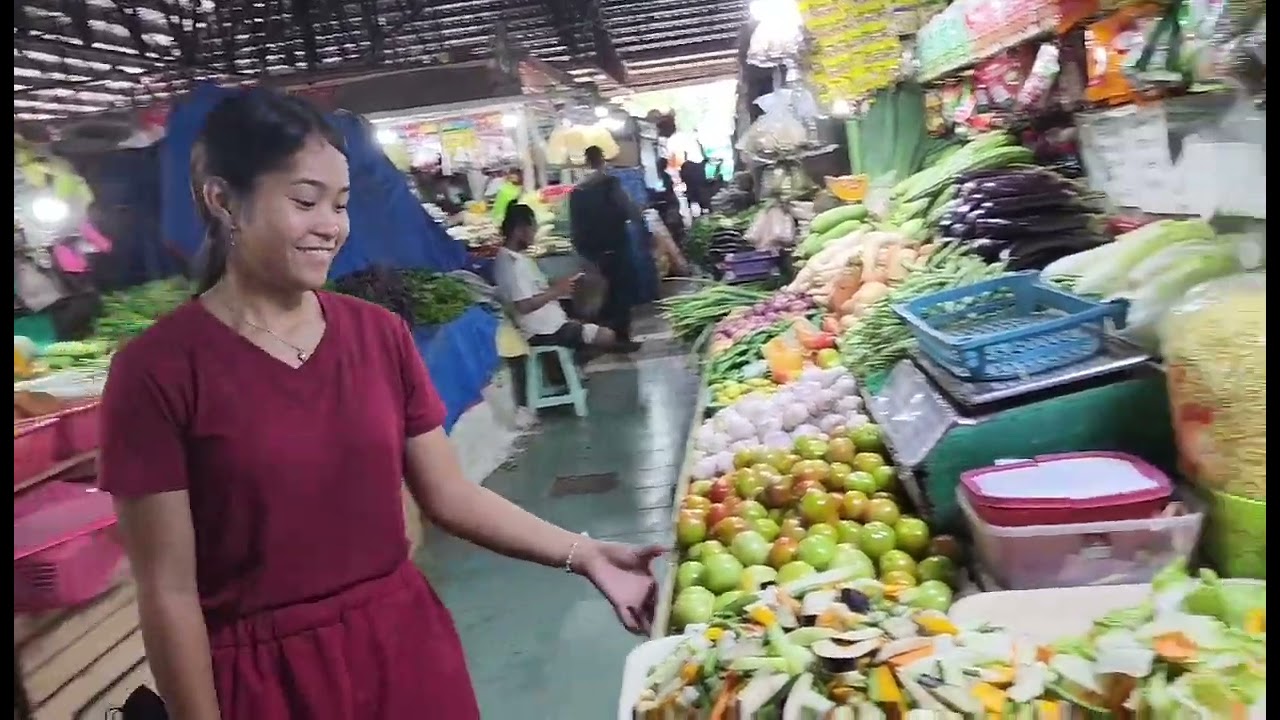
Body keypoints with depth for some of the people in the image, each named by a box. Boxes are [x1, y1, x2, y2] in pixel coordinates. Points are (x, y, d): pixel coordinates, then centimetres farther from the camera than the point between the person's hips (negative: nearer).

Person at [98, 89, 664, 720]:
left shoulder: (381, 333, 0)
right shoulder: (158, 370, -13)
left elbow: (449, 495, 1)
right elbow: (168, 592, -10)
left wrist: (583, 555, -8)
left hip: (406, 648, 4)